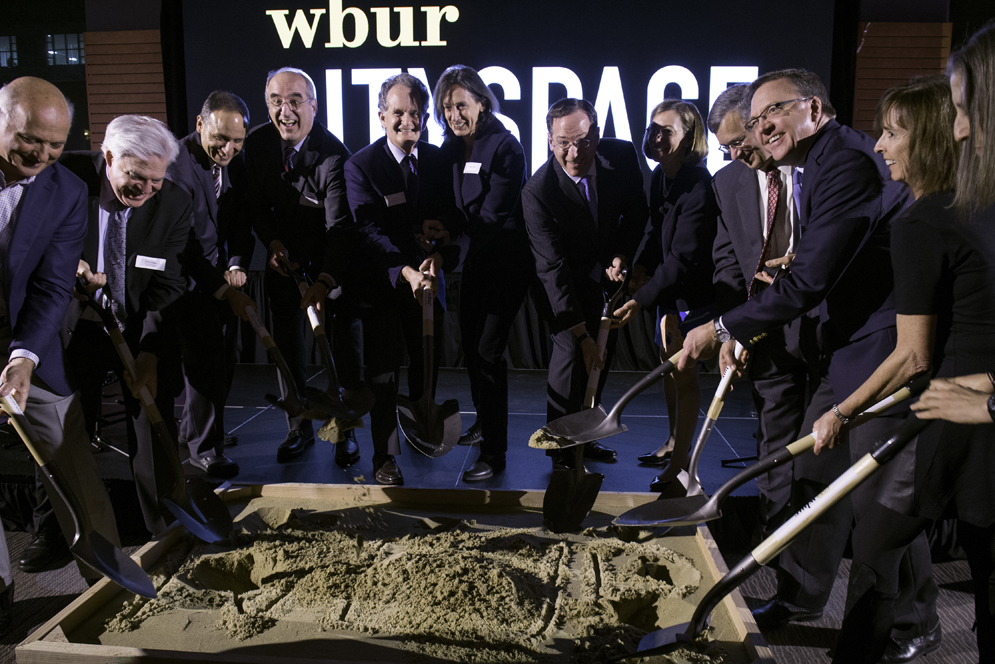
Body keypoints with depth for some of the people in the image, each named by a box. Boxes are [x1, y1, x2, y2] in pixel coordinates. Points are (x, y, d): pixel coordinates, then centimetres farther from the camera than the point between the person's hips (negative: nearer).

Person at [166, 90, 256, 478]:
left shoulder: (235, 162, 1)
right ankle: (205, 447, 8)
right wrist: (223, 289, -28)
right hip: (186, 277, -7)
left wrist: (237, 265, -10)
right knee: (206, 356, -10)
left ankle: (193, 430, 34)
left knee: (222, 356, 13)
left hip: (220, 275, 7)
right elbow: (182, 244, -24)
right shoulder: (175, 166, -22)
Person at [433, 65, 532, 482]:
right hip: (476, 256, 8)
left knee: (488, 351, -10)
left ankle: (494, 453, 1)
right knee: (469, 343, 17)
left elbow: (493, 215, -20)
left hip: (507, 259, -8)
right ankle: (483, 421, 39)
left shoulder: (505, 146, -17)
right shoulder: (452, 146, 5)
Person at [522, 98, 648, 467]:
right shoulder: (537, 191, -29)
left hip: (605, 273, 5)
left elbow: (636, 212, 2)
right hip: (564, 281, -5)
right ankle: (562, 451, 0)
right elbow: (552, 268, -29)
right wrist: (581, 333, -30)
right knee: (571, 351, -15)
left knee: (602, 356, 10)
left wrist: (620, 256, -14)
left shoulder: (622, 156, -17)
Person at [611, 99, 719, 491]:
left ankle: (681, 464, 12)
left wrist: (641, 299, -31)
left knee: (684, 374, -1)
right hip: (668, 287, 9)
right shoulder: (660, 175, 3)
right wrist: (643, 264, -1)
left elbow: (684, 258, -27)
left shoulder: (699, 187, -24)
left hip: (693, 293, -9)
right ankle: (674, 442, 37)